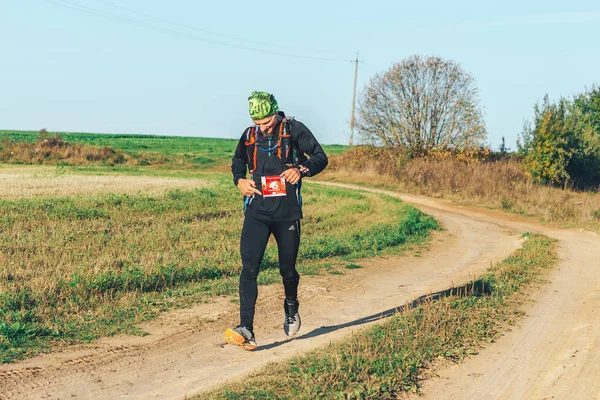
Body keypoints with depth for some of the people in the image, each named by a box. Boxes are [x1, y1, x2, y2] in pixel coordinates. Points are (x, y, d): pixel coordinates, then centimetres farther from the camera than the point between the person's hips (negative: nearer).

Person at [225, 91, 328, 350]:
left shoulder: (294, 130, -4)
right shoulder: (249, 135, 6)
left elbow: (320, 157, -4)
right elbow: (237, 161, 24)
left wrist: (301, 169, -24)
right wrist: (239, 180, 3)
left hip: (287, 213, -2)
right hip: (257, 212, 2)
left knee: (287, 269, 9)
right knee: (249, 268, -13)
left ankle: (291, 309, 41)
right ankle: (246, 331, -16)